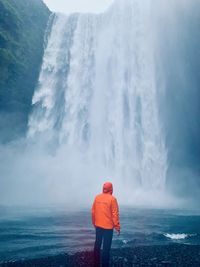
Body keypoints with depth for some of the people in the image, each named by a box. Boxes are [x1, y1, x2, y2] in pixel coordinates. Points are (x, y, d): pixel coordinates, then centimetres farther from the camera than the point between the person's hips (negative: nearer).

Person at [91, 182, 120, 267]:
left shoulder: (97, 197, -1)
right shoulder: (112, 199, -15)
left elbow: (93, 211, 4)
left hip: (98, 225, 5)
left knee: (97, 245, 18)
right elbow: (115, 214, -14)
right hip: (108, 226, -5)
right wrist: (117, 227, -5)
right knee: (106, 247, 5)